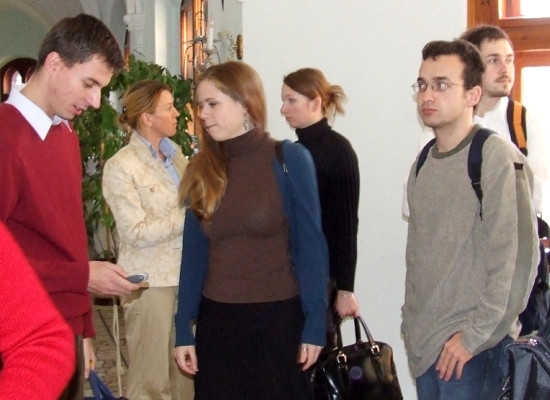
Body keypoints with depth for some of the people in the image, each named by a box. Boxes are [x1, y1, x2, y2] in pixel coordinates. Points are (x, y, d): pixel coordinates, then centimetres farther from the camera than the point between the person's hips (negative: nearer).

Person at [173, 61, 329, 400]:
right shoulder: (202, 169, 3)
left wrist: (315, 323, -10)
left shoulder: (289, 159, -7)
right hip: (216, 321, 3)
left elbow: (310, 245, -7)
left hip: (277, 318, -3)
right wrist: (184, 329, 3)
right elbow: (194, 253, 5)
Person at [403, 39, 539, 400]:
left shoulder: (496, 157, -13)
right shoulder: (425, 162, 8)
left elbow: (517, 259, -17)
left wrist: (475, 335, -16)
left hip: (472, 347, -6)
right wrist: (411, 317, 11)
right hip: (423, 342, 6)